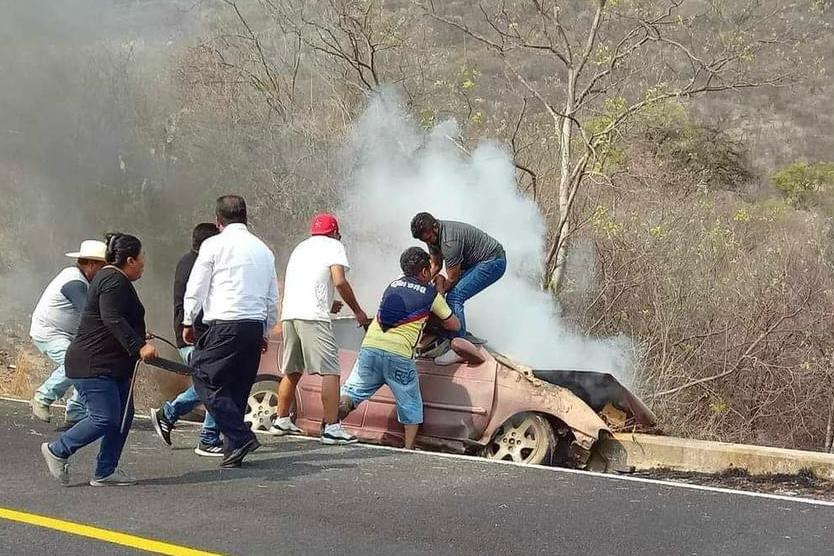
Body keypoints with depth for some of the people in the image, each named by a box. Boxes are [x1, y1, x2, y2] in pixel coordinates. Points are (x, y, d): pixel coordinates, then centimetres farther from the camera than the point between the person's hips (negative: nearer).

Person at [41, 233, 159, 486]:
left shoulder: (110, 277, 19)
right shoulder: (114, 281, -15)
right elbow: (112, 319, -28)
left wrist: (138, 339, 42)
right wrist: (139, 346, -34)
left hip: (113, 366, 11)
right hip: (92, 365, -11)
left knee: (123, 417, 6)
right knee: (105, 418, -11)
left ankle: (105, 472, 11)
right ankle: (57, 451, 6)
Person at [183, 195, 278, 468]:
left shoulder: (214, 245, -1)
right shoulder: (263, 249, 17)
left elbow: (196, 287, 0)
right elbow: (273, 297, 21)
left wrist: (188, 322, 11)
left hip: (226, 324, -6)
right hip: (256, 324, 6)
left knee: (206, 379, -1)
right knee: (238, 387, 13)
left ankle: (240, 437, -12)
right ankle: (233, 448, 13)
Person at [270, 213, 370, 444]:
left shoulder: (300, 247, 28)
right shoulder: (333, 246, 7)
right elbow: (340, 281, -7)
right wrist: (357, 311, 2)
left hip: (288, 314, 7)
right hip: (313, 316, -7)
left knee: (292, 371, 19)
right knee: (330, 371, -7)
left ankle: (281, 421, 27)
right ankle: (331, 428, -12)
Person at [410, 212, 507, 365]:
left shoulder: (450, 241, -31)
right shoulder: (432, 235, -1)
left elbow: (452, 278, -20)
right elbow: (436, 265, 10)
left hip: (493, 262, -10)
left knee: (454, 296, -19)